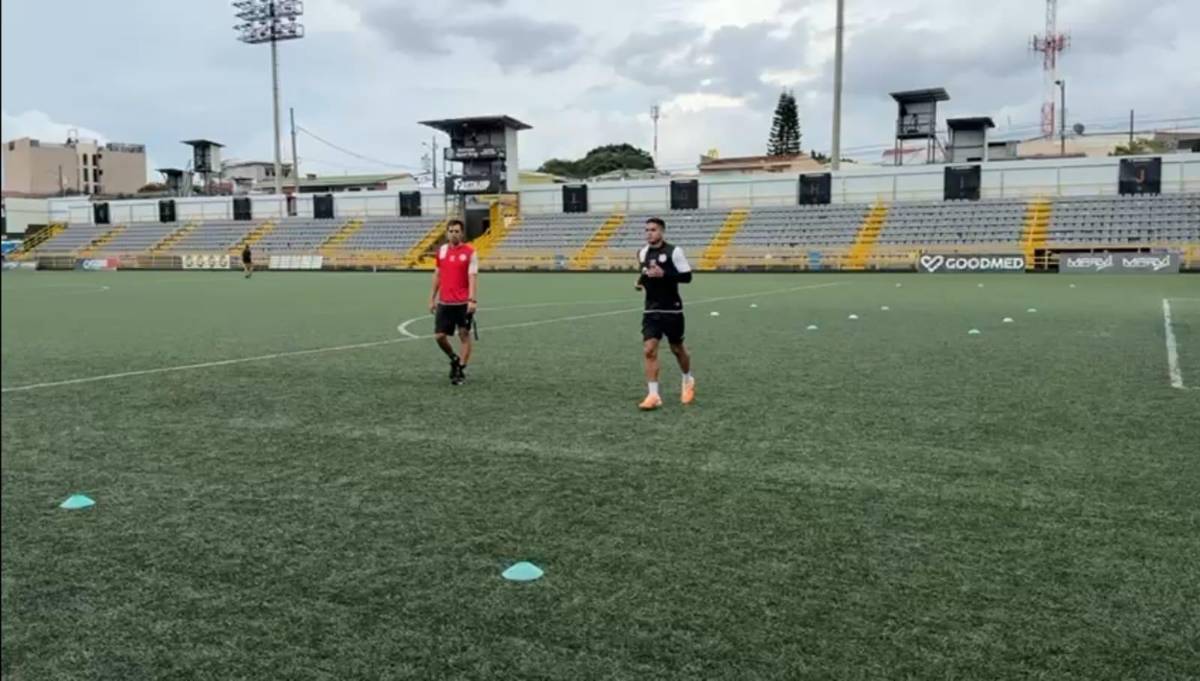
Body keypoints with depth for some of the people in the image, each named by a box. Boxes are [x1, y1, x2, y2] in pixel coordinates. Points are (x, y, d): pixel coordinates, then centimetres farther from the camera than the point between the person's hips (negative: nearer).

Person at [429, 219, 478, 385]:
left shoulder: (469, 252, -5)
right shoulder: (441, 250, 9)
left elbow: (473, 276, -12)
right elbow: (437, 275, 16)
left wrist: (472, 299, -21)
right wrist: (432, 298, 14)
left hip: (463, 303, -4)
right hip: (444, 303, 4)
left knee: (464, 335, 2)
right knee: (439, 336, 2)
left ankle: (461, 370, 12)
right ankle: (454, 359, 27)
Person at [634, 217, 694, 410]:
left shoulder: (674, 252, -11)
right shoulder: (642, 253, 7)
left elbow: (687, 276, -13)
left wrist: (663, 274, -24)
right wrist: (641, 281, 1)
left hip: (672, 309, -4)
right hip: (651, 310, 4)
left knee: (677, 349, 12)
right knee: (649, 350, -10)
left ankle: (688, 382, 40)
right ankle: (653, 395, -6)